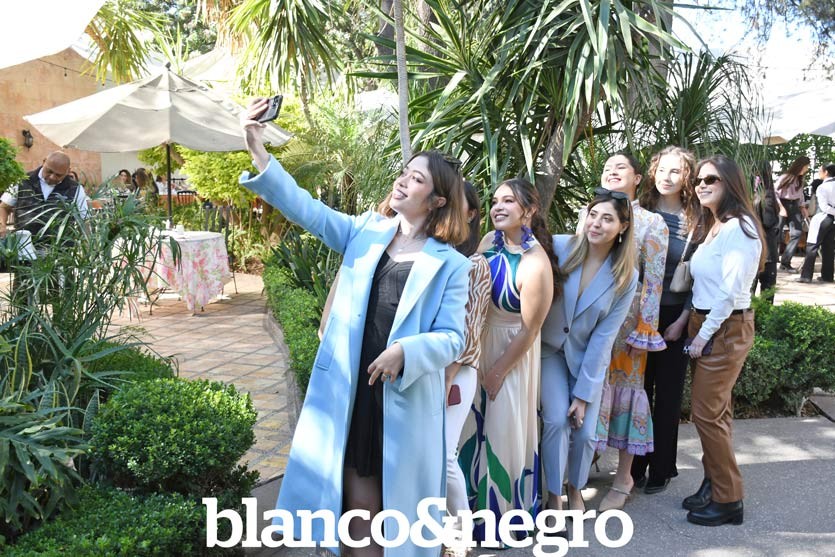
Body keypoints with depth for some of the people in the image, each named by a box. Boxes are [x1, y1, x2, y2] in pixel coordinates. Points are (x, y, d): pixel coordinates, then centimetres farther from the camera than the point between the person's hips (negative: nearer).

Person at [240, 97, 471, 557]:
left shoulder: (451, 265, -3)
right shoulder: (365, 232, 5)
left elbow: (451, 338, -6)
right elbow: (304, 208, -5)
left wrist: (406, 352, -25)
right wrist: (258, 150, -15)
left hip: (406, 398, -2)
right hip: (348, 390, 2)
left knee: (397, 504, 12)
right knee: (359, 501, 11)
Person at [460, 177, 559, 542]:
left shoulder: (535, 265, -26)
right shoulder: (490, 240, -6)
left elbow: (529, 331, -19)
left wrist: (499, 371, -10)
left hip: (511, 352, -6)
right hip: (478, 343, 7)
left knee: (504, 429, 7)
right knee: (473, 424, 18)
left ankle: (505, 517, 31)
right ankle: (476, 503, 41)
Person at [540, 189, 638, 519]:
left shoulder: (626, 277, -11)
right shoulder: (559, 248, -17)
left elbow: (604, 337, -11)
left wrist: (584, 393, -10)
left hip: (589, 357, 1)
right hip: (550, 347, -1)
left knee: (585, 430, -5)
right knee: (557, 419, -16)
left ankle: (576, 488, 26)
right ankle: (553, 495, 6)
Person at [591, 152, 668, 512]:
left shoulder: (651, 223, -1)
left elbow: (653, 281, -5)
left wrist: (644, 332, -10)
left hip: (626, 318, -3)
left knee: (625, 387, 5)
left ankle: (623, 478, 19)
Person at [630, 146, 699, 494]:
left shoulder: (695, 221, -3)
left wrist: (682, 320, -8)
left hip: (674, 316, -1)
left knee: (668, 393, 9)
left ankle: (661, 468, 23)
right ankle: (636, 464, 21)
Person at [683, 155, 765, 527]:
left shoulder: (738, 228, -16)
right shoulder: (710, 226, 13)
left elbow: (731, 291, -20)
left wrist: (704, 335, -16)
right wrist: (688, 321, 6)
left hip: (726, 329, -9)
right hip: (704, 324, 9)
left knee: (708, 413, -4)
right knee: (716, 411, 14)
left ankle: (727, 500, 9)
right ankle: (713, 485, 25)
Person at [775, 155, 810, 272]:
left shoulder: (800, 179, 10)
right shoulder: (785, 178, -10)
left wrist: (803, 207, 10)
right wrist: (780, 207, -18)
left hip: (794, 206, 6)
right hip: (782, 205, -6)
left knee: (797, 233, -4)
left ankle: (785, 262, 0)